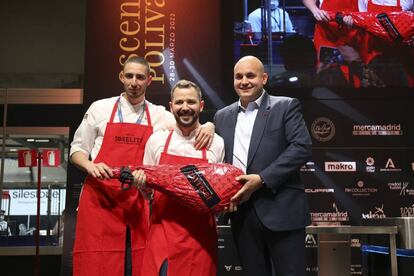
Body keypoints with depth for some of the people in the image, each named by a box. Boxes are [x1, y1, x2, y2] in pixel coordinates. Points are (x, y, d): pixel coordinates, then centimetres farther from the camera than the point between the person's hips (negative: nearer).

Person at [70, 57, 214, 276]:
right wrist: (90, 166, -10)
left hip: (138, 203, 1)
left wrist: (208, 126, -11)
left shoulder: (160, 115, 9)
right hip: (100, 198, -1)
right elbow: (77, 150, 11)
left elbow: (192, 128, 13)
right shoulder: (100, 108, 7)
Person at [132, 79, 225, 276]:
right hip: (163, 233, 1)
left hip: (199, 236, 0)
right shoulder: (156, 140, 5)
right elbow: (148, 192, 14)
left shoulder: (217, 143, 1)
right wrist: (142, 184, -7)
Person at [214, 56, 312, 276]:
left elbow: (302, 148, -11)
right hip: (242, 213, 4)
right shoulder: (222, 116, 15)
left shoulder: (286, 107, 1)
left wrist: (261, 179, -16)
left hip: (280, 210, -4)